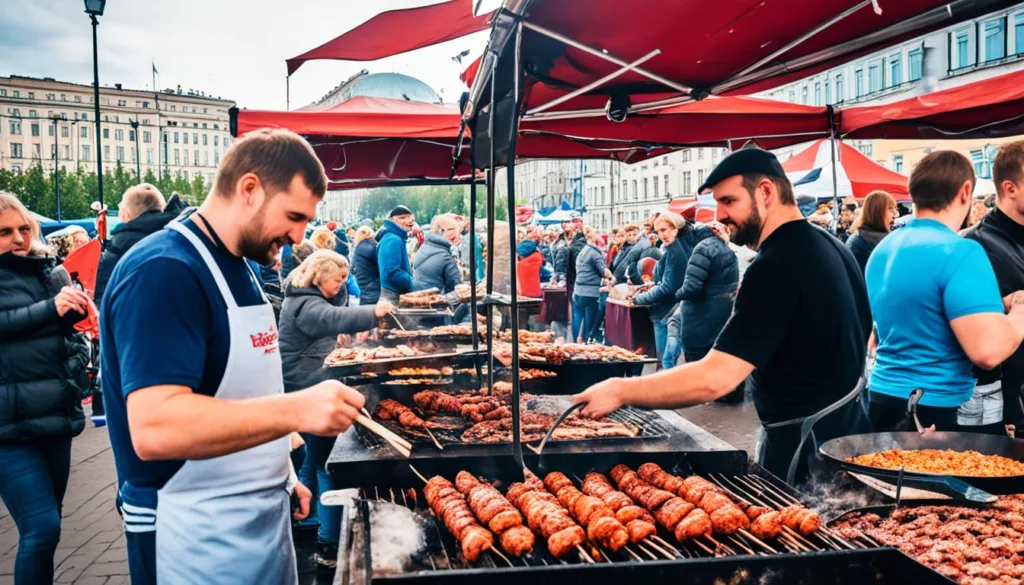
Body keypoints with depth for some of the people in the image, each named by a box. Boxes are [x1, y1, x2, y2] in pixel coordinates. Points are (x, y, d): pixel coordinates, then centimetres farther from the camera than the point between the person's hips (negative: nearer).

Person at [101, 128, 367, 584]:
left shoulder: (237, 267, 10)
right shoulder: (163, 271, -20)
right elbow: (154, 427, -30)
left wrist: (279, 476, 14)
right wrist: (295, 410, -34)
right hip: (198, 537, -9)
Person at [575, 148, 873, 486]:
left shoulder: (775, 267, -25)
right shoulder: (830, 246, 7)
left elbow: (715, 378, -32)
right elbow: (861, 335, 20)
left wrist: (620, 391, -24)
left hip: (803, 445, -10)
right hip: (849, 426, 10)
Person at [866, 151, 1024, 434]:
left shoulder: (883, 248, 8)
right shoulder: (960, 252, -18)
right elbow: (988, 350, -26)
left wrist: (1000, 304, 22)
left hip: (881, 399, 8)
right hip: (936, 410, -8)